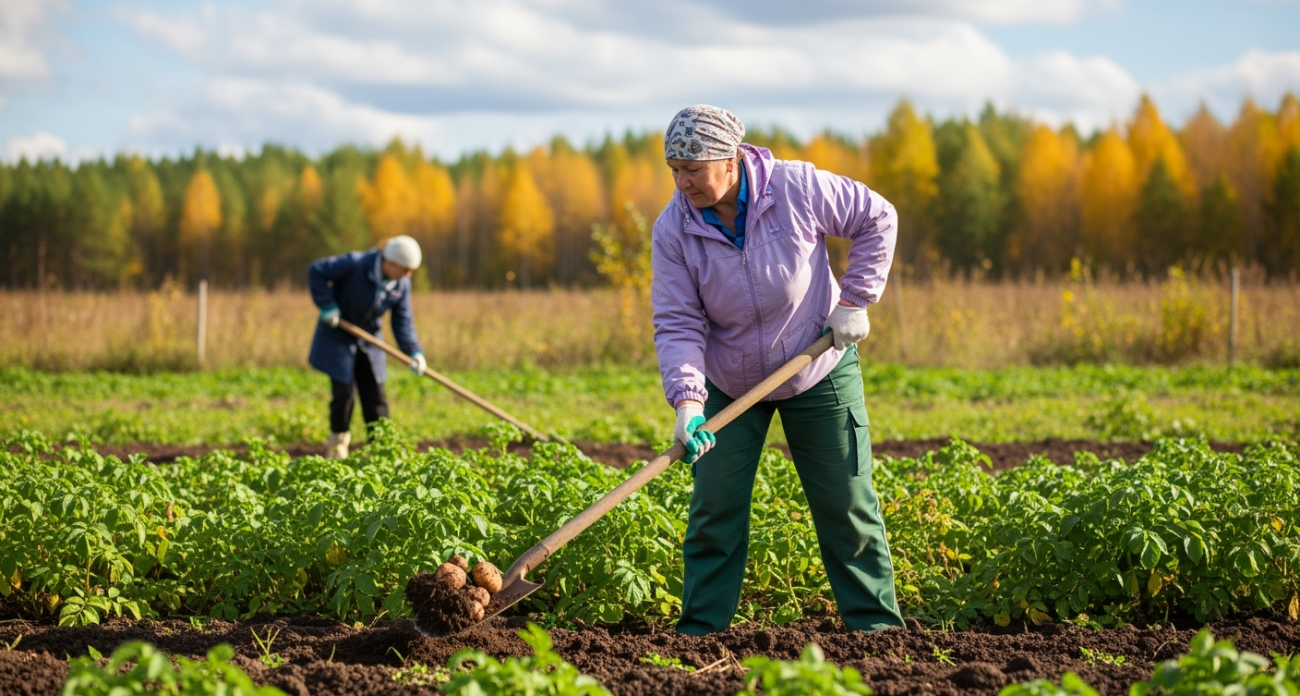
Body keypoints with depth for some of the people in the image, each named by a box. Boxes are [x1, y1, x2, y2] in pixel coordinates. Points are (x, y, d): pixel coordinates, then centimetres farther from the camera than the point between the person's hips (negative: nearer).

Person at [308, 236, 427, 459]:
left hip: (368, 341, 5)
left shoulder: (401, 284, -9)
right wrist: (327, 305, -23)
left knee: (375, 394, 3)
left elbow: (402, 321, -6)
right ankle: (338, 444, 14)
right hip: (339, 337, -5)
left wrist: (414, 351, -19)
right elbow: (317, 270, -19)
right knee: (345, 391, -6)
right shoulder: (355, 264, -26)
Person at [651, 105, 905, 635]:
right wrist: (686, 400, -33)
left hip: (819, 373, -1)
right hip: (728, 386, 1)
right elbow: (677, 324, -18)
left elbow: (877, 220, -8)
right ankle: (699, 628, 7)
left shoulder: (798, 188, -21)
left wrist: (853, 300, -13)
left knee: (846, 502, 3)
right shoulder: (674, 229, -17)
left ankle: (875, 622, 12)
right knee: (714, 508, -3)